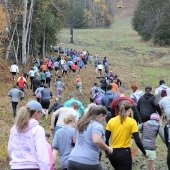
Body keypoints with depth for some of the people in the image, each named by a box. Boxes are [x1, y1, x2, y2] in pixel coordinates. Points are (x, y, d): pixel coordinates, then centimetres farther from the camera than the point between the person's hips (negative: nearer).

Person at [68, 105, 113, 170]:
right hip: (88, 162, -7)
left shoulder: (82, 124, 18)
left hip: (73, 160, 7)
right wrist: (108, 149, -9)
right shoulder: (97, 125, -6)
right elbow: (97, 141, -25)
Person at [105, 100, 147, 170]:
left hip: (112, 153, 4)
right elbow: (137, 140, -11)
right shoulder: (131, 122, -8)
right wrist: (144, 152, 2)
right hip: (125, 153, -4)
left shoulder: (111, 121, 1)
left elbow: (106, 139, 2)